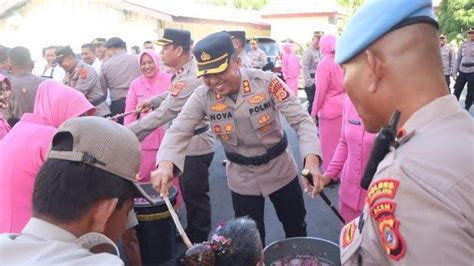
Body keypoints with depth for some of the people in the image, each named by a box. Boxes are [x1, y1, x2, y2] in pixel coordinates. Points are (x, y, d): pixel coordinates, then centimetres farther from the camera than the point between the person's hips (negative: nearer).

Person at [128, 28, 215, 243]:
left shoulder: (190, 79, -28)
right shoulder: (183, 71, 5)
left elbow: (163, 114, -29)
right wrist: (152, 100, 7)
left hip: (194, 146, -10)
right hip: (186, 143, 10)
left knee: (196, 197, 6)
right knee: (189, 193, 22)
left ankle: (199, 243, 24)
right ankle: (191, 234, 40)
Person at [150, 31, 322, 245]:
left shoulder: (267, 82, -22)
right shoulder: (202, 97, -15)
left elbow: (301, 119, -24)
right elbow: (179, 131, -18)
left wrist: (311, 161, -40)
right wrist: (166, 165, -40)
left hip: (281, 169, 0)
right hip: (242, 179, 1)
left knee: (296, 229, 20)